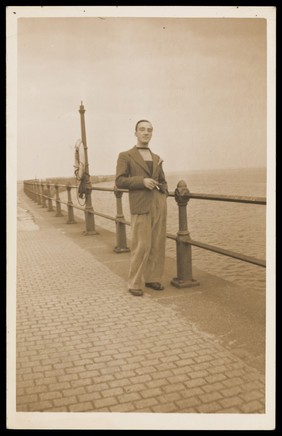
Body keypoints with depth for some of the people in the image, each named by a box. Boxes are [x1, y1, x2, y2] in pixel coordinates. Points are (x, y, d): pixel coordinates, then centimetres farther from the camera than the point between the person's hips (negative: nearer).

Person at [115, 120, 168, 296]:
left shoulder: (157, 158, 18)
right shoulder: (125, 156, 3)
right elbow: (119, 181, -6)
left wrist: (164, 196, 7)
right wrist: (142, 181, -16)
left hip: (159, 204, 5)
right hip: (141, 206, -5)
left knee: (158, 244, 6)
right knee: (141, 246, -7)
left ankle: (152, 278, 18)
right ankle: (135, 283, 5)